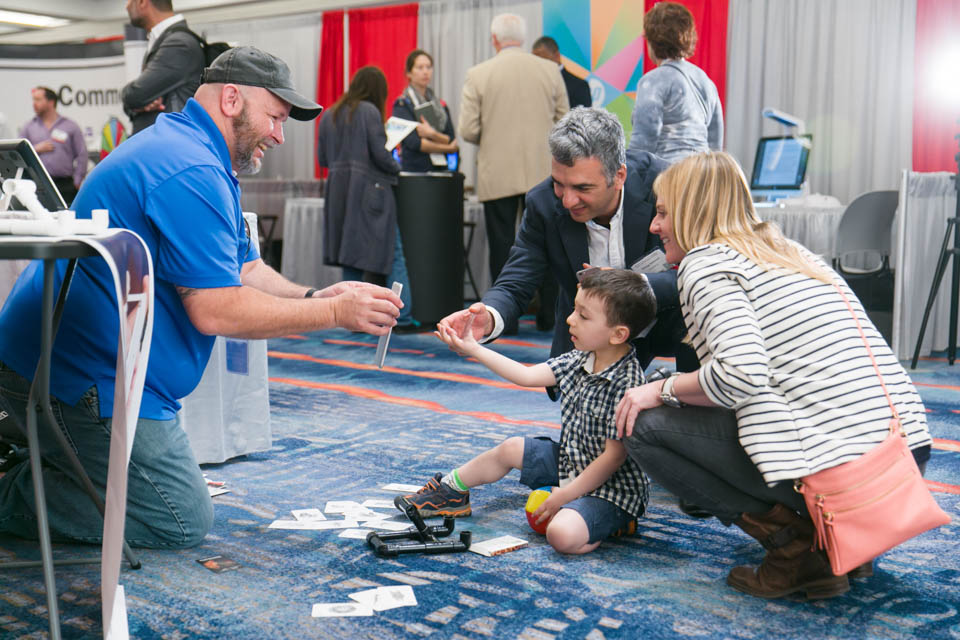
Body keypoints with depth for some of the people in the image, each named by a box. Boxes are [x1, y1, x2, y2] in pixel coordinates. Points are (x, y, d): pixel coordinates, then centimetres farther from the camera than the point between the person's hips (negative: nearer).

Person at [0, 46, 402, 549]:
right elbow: (216, 310, -24)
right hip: (80, 376, -11)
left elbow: (245, 270, 14)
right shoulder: (192, 173, -20)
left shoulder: (207, 164, 16)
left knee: (182, 504, 20)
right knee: (183, 522, -5)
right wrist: (334, 313, -18)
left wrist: (315, 297, -4)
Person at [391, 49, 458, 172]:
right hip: (413, 169, -4)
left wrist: (432, 134, -13)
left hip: (440, 168, 5)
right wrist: (447, 148, -4)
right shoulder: (402, 104, -1)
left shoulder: (441, 105, 15)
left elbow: (451, 141, 6)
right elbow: (413, 142, -11)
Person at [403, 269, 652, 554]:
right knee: (511, 449, 15)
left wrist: (565, 495, -20)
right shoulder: (580, 359, -2)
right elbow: (527, 375, 3)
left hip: (611, 486, -9)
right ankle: (448, 491, 38)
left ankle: (614, 522, -2)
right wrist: (473, 349, 0)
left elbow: (614, 456, -25)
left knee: (562, 534, -32)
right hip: (571, 462, 9)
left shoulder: (626, 384, -28)